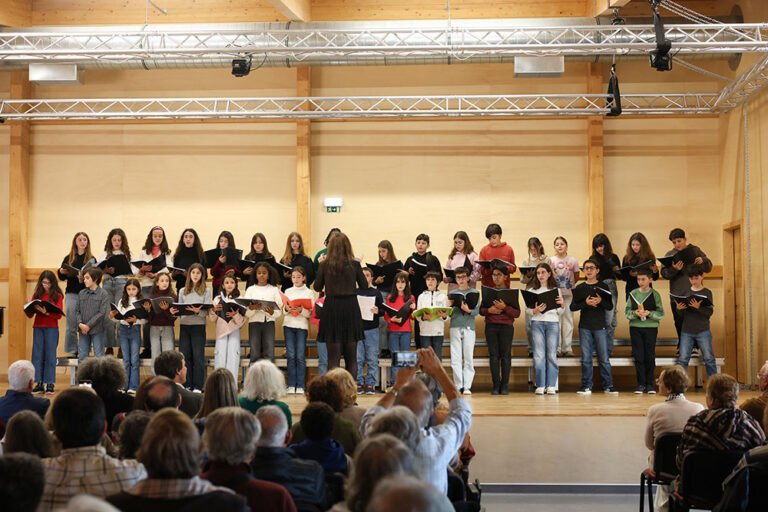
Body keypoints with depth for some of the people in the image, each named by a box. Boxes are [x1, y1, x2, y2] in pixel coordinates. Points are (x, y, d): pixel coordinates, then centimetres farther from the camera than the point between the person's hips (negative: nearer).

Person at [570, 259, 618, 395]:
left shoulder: (603, 286, 6)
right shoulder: (579, 288, 8)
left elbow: (610, 306, 2)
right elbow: (572, 307, 1)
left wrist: (601, 301, -17)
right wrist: (586, 303, -15)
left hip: (600, 326, -1)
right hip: (585, 326, 1)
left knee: (604, 357, 0)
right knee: (586, 357, 1)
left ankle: (608, 386, 7)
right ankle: (586, 386, 7)